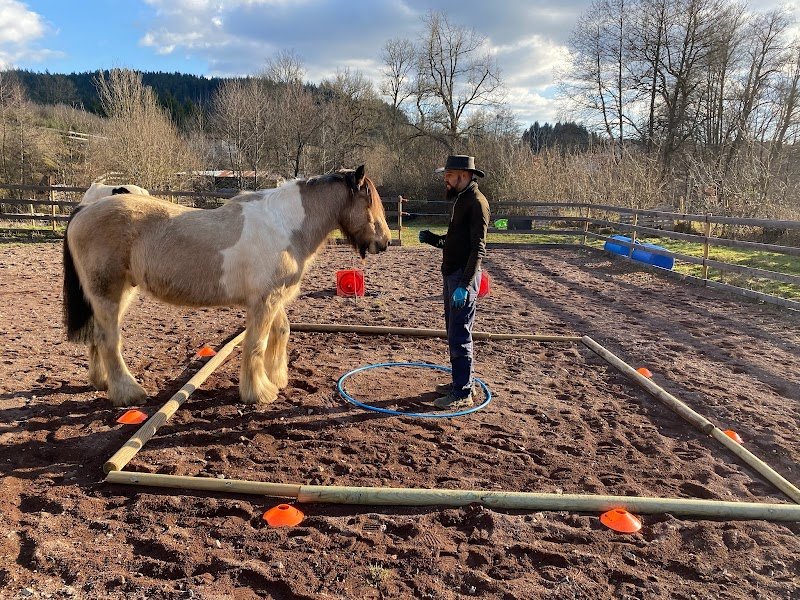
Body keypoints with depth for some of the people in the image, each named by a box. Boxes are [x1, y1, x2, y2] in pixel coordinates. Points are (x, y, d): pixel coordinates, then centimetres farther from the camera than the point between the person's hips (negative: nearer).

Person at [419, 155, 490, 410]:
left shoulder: (476, 202, -14)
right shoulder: (461, 200, 16)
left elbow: (478, 248, -21)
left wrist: (464, 284, -26)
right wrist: (432, 239, 7)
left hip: (463, 278, -10)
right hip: (451, 275, 10)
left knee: (460, 336, -6)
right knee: (453, 334, 16)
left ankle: (463, 394, 3)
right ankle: (460, 382, 28)